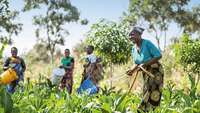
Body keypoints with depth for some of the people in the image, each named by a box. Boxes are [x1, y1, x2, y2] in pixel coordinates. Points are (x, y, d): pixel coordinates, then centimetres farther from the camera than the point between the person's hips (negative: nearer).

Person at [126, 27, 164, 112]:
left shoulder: (147, 43, -15)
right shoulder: (134, 49, 7)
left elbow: (158, 56, -18)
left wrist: (145, 64, -22)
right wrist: (132, 70, -3)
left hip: (155, 71, -8)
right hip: (146, 73, 8)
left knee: (152, 94, -9)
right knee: (146, 94, 9)